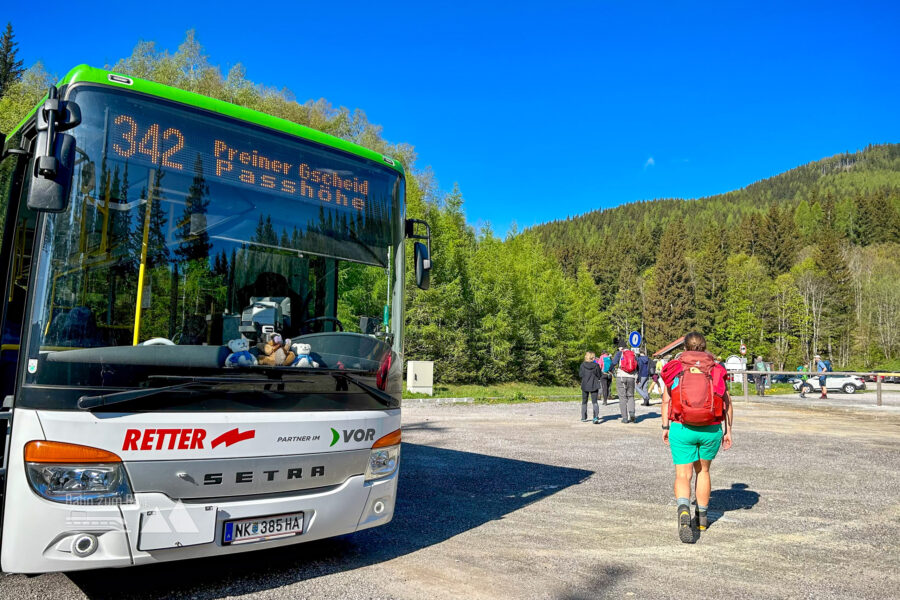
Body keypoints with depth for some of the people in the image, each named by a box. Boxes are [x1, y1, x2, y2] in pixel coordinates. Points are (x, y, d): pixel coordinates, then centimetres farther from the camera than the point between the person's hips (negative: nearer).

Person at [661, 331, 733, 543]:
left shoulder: (675, 368, 2)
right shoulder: (717, 369, 4)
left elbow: (666, 400, 2)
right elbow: (727, 403, 3)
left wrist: (665, 427, 10)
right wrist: (728, 431, 10)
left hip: (682, 429, -2)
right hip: (711, 430, 2)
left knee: (682, 475, 0)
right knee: (703, 470, 22)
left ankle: (684, 512, -27)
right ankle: (702, 517, 33)